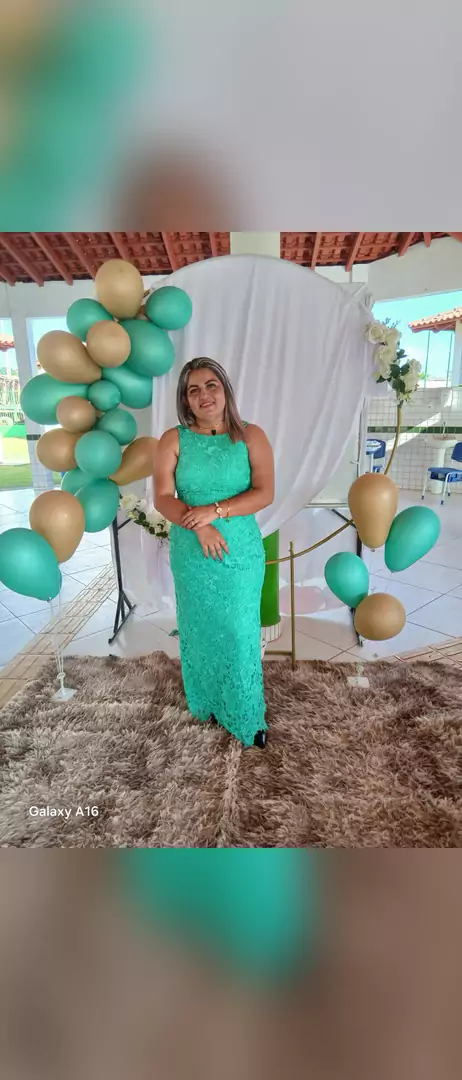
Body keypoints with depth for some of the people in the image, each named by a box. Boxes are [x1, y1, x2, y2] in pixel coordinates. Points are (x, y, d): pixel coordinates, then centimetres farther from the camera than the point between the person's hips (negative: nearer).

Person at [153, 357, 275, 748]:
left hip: (241, 554, -1)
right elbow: (162, 498, -8)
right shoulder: (173, 440, -1)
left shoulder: (251, 436, -3)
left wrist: (214, 510, -21)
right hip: (190, 555, 2)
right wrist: (199, 525, -23)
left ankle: (248, 715, 27)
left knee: (240, 633, 6)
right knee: (200, 631, 15)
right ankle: (208, 704, 38)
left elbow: (265, 493, -11)